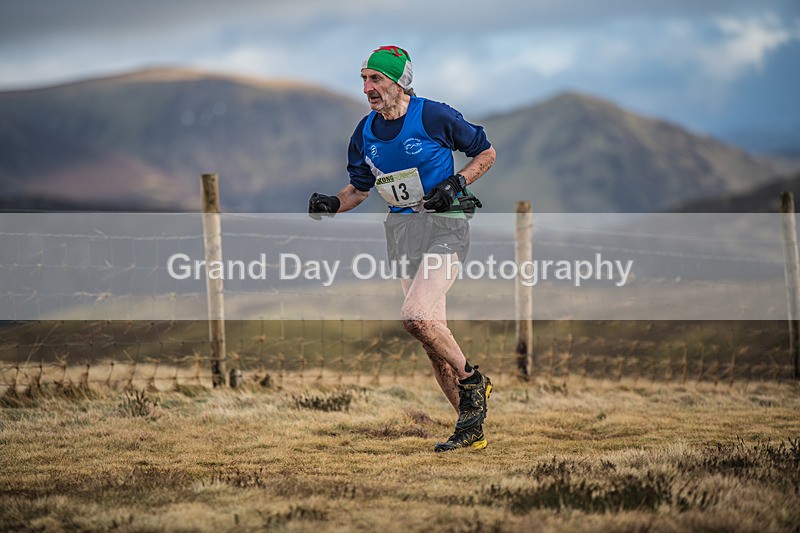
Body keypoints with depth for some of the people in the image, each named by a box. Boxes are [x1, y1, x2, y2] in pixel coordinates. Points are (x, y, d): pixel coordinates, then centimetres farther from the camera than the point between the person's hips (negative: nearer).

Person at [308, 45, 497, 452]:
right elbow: (359, 188, 19)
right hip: (402, 231, 7)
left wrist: (456, 183, -14)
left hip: (444, 224, -7)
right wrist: (332, 204, -1)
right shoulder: (365, 133, 7)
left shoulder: (434, 116, -10)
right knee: (432, 332, 5)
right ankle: (471, 426, 13)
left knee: (416, 316, -24)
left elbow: (485, 151, 1)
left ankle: (471, 381, 0)